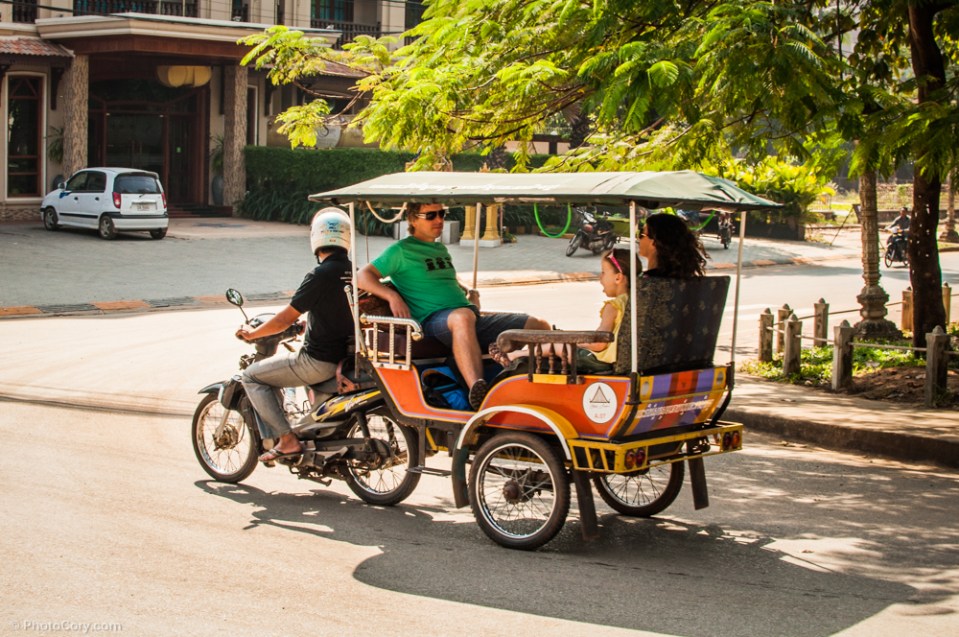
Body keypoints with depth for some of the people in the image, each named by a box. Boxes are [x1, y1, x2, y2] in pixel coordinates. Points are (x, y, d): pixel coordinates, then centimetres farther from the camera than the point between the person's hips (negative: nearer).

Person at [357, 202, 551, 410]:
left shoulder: (441, 249, 28)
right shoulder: (401, 250, 6)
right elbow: (363, 277, -1)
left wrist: (471, 293, 22)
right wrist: (392, 296, -17)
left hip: (472, 317, 8)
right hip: (433, 320, -8)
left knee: (540, 326, -5)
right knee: (463, 317, -45)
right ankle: (477, 392, -64)